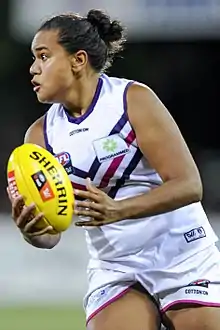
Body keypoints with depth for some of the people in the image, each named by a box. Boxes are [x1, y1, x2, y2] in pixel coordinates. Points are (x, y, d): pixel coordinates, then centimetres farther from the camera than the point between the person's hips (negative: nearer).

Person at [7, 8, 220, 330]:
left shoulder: (134, 99, -12)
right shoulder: (41, 134, 0)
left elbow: (189, 185, -20)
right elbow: (50, 234, -2)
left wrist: (116, 211, -34)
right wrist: (30, 231, -26)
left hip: (185, 262, -3)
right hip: (114, 271, 3)